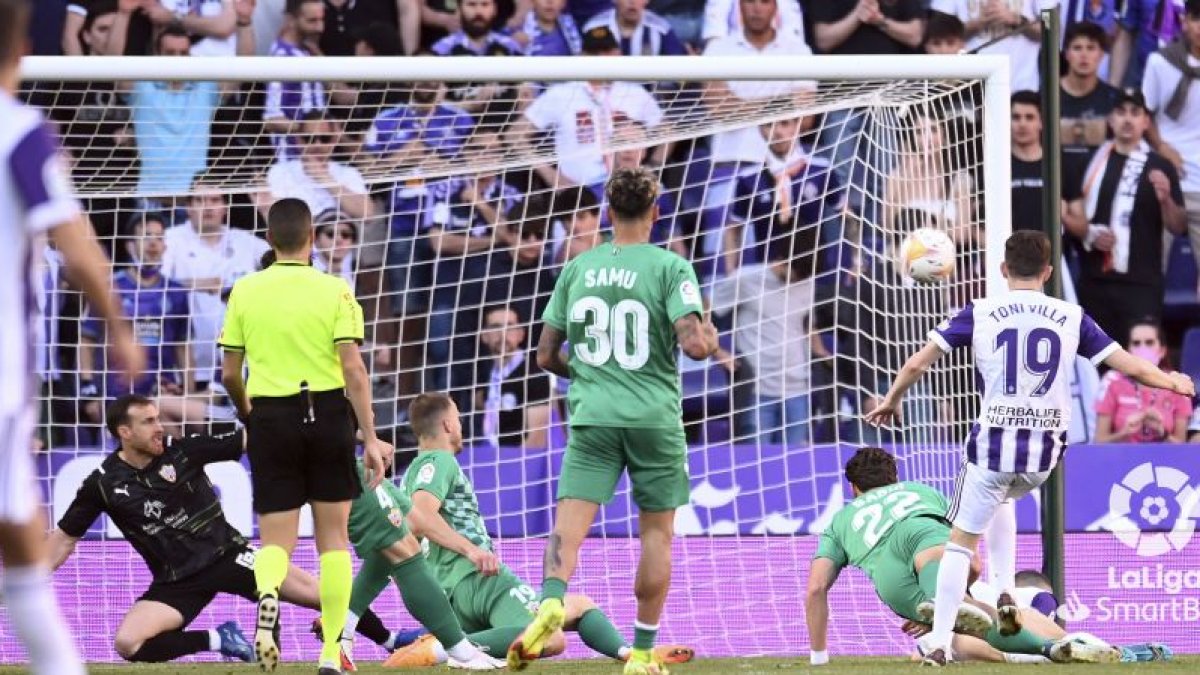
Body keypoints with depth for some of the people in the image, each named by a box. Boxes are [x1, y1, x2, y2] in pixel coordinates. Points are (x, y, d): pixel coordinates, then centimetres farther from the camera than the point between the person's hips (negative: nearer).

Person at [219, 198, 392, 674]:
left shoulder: (244, 292, 2)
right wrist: (371, 438, -7)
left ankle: (267, 592, -31)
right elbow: (353, 370, -9)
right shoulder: (334, 291, -4)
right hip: (328, 413, -1)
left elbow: (230, 374, 5)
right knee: (332, 535, 10)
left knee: (276, 539, 4)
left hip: (271, 419, 1)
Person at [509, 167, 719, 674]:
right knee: (656, 531, 9)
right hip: (654, 418, -2)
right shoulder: (670, 268, -4)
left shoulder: (578, 268, 7)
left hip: (593, 417, 2)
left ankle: (551, 602, -36)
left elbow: (547, 356, 10)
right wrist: (711, 337, 8)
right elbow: (694, 344, -15)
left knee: (570, 522, -7)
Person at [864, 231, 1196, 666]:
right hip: (1044, 453, 3)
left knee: (960, 542, 8)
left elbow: (917, 364, -2)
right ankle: (1004, 593, 18)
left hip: (992, 446, -3)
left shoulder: (979, 314, -1)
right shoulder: (1072, 318, 2)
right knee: (1000, 499, 34)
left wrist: (891, 401, 17)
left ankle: (939, 643, 2)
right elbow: (1130, 367, 5)